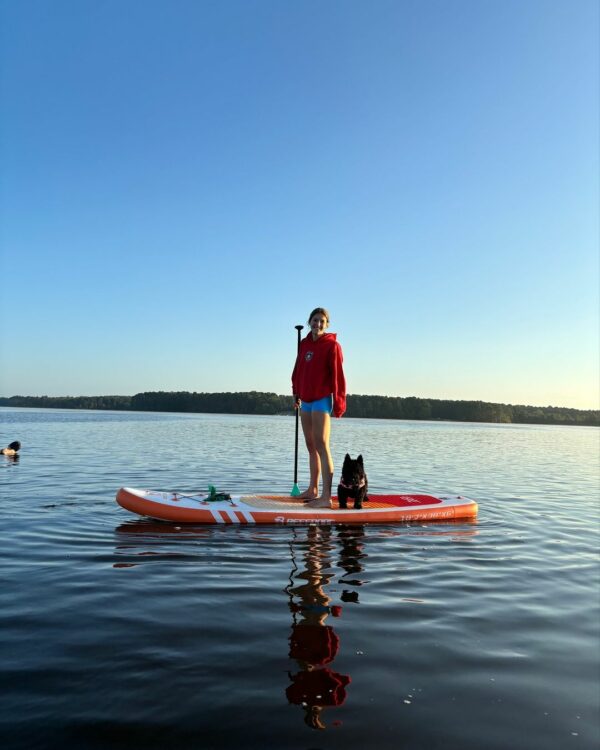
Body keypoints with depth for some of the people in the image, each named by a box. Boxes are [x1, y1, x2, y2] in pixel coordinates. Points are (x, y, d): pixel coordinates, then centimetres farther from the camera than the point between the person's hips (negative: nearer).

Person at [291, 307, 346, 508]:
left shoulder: (332, 345, -7)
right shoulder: (304, 344, 12)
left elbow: (337, 375, -11)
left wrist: (338, 402, -16)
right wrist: (296, 393, 16)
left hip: (322, 399, -7)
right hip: (305, 400, 7)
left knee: (321, 446, -12)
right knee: (311, 446, 13)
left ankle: (326, 496, -12)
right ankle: (313, 490, 24)